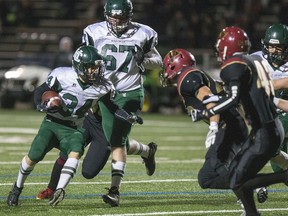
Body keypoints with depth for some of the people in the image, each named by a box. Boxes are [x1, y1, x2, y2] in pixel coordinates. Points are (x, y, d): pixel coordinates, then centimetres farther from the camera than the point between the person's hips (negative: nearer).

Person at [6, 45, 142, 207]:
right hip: (52, 123, -2)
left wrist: (128, 118, -2)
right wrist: (43, 105, -26)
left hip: (74, 129, 2)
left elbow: (110, 105, 8)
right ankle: (17, 188, 20)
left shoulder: (101, 87, -10)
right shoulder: (62, 76, -19)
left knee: (75, 152, -28)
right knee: (33, 156, -7)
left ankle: (60, 190, -32)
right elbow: (40, 91, -6)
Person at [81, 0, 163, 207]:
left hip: (130, 93, -3)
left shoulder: (142, 35, -5)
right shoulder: (95, 33, -2)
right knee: (116, 141, 7)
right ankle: (147, 151, 38)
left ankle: (115, 190, -14)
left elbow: (158, 61, 7)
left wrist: (144, 60, -15)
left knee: (117, 141, -15)